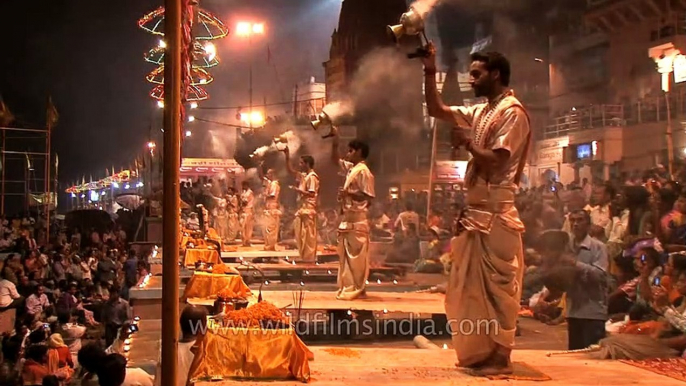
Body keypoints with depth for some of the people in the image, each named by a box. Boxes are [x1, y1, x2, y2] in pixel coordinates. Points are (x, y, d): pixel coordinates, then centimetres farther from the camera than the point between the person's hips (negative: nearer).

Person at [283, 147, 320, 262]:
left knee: (308, 234, -6)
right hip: (302, 208, 10)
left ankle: (310, 258, -3)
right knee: (301, 234, 10)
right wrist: (287, 157, 15)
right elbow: (290, 170, 23)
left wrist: (298, 190, -14)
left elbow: (311, 194, -19)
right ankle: (305, 257, 15)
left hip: (308, 209, -10)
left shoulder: (312, 177, -12)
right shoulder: (303, 175, 15)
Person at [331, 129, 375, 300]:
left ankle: (357, 289, -3)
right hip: (348, 218, 10)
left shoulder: (363, 171, -13)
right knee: (347, 256, 11)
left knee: (356, 256, -6)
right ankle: (349, 287, 16)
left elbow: (369, 198, -17)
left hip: (357, 219, -10)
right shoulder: (351, 168, 14)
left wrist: (349, 194, -22)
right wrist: (335, 139, 19)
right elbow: (335, 159, 27)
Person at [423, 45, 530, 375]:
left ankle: (500, 358, 1)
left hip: (495, 212, -10)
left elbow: (497, 162, -19)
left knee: (497, 286, -5)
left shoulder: (512, 112, -10)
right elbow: (436, 110, 21)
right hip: (476, 210, 10)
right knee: (473, 286, 13)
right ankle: (481, 353, 21)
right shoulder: (481, 112, 16)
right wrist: (430, 72, 16)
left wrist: (467, 143, -13)